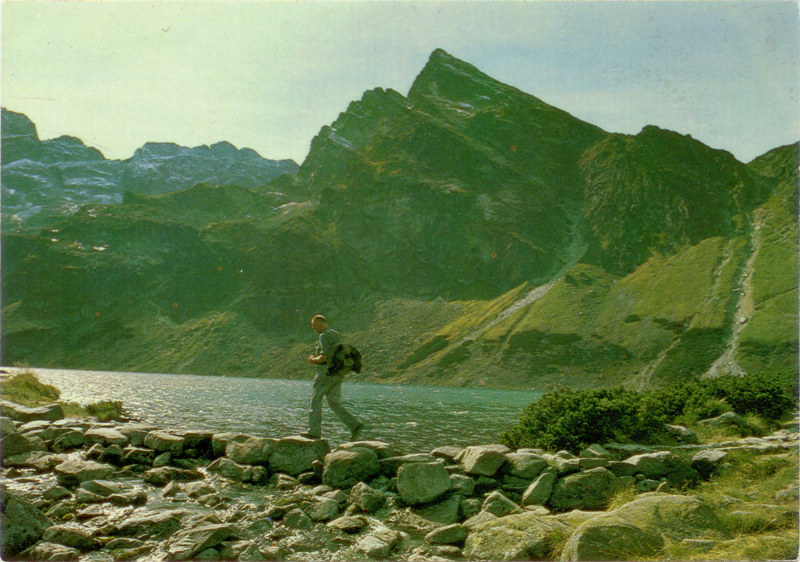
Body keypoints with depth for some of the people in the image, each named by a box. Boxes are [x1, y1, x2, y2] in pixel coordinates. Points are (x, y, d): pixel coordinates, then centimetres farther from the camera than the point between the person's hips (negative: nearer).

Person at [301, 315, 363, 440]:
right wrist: (316, 357, 18)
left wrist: (313, 360, -3)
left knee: (316, 400, 4)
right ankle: (354, 425, -5)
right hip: (338, 374, 9)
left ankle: (314, 431, 10)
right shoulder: (335, 335, 18)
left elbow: (324, 357, -21)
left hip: (326, 373, -9)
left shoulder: (324, 336, -13)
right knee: (335, 403, 9)